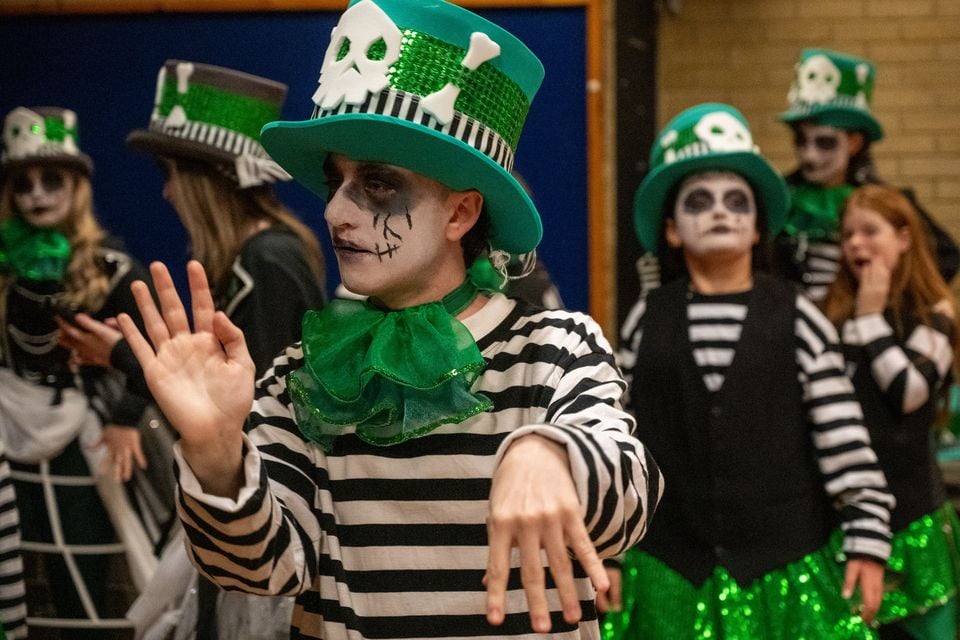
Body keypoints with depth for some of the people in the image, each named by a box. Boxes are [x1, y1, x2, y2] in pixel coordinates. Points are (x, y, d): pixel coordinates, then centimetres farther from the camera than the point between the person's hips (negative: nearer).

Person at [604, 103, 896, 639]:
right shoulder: (646, 321, 5)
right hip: (671, 574, 1)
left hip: (789, 570, -1)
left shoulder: (798, 319, 0)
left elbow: (845, 440, -1)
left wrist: (867, 542, -4)